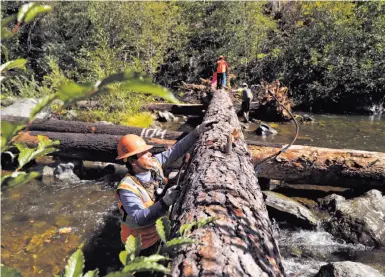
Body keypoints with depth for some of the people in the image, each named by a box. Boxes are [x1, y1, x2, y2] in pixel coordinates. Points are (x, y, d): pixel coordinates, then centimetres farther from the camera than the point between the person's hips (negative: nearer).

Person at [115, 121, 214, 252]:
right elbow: (139, 219, -33)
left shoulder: (154, 163, -10)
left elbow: (175, 150, -6)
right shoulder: (127, 188, -27)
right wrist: (165, 202, -44)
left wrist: (197, 131, -13)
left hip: (159, 226, 6)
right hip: (143, 239, -6)